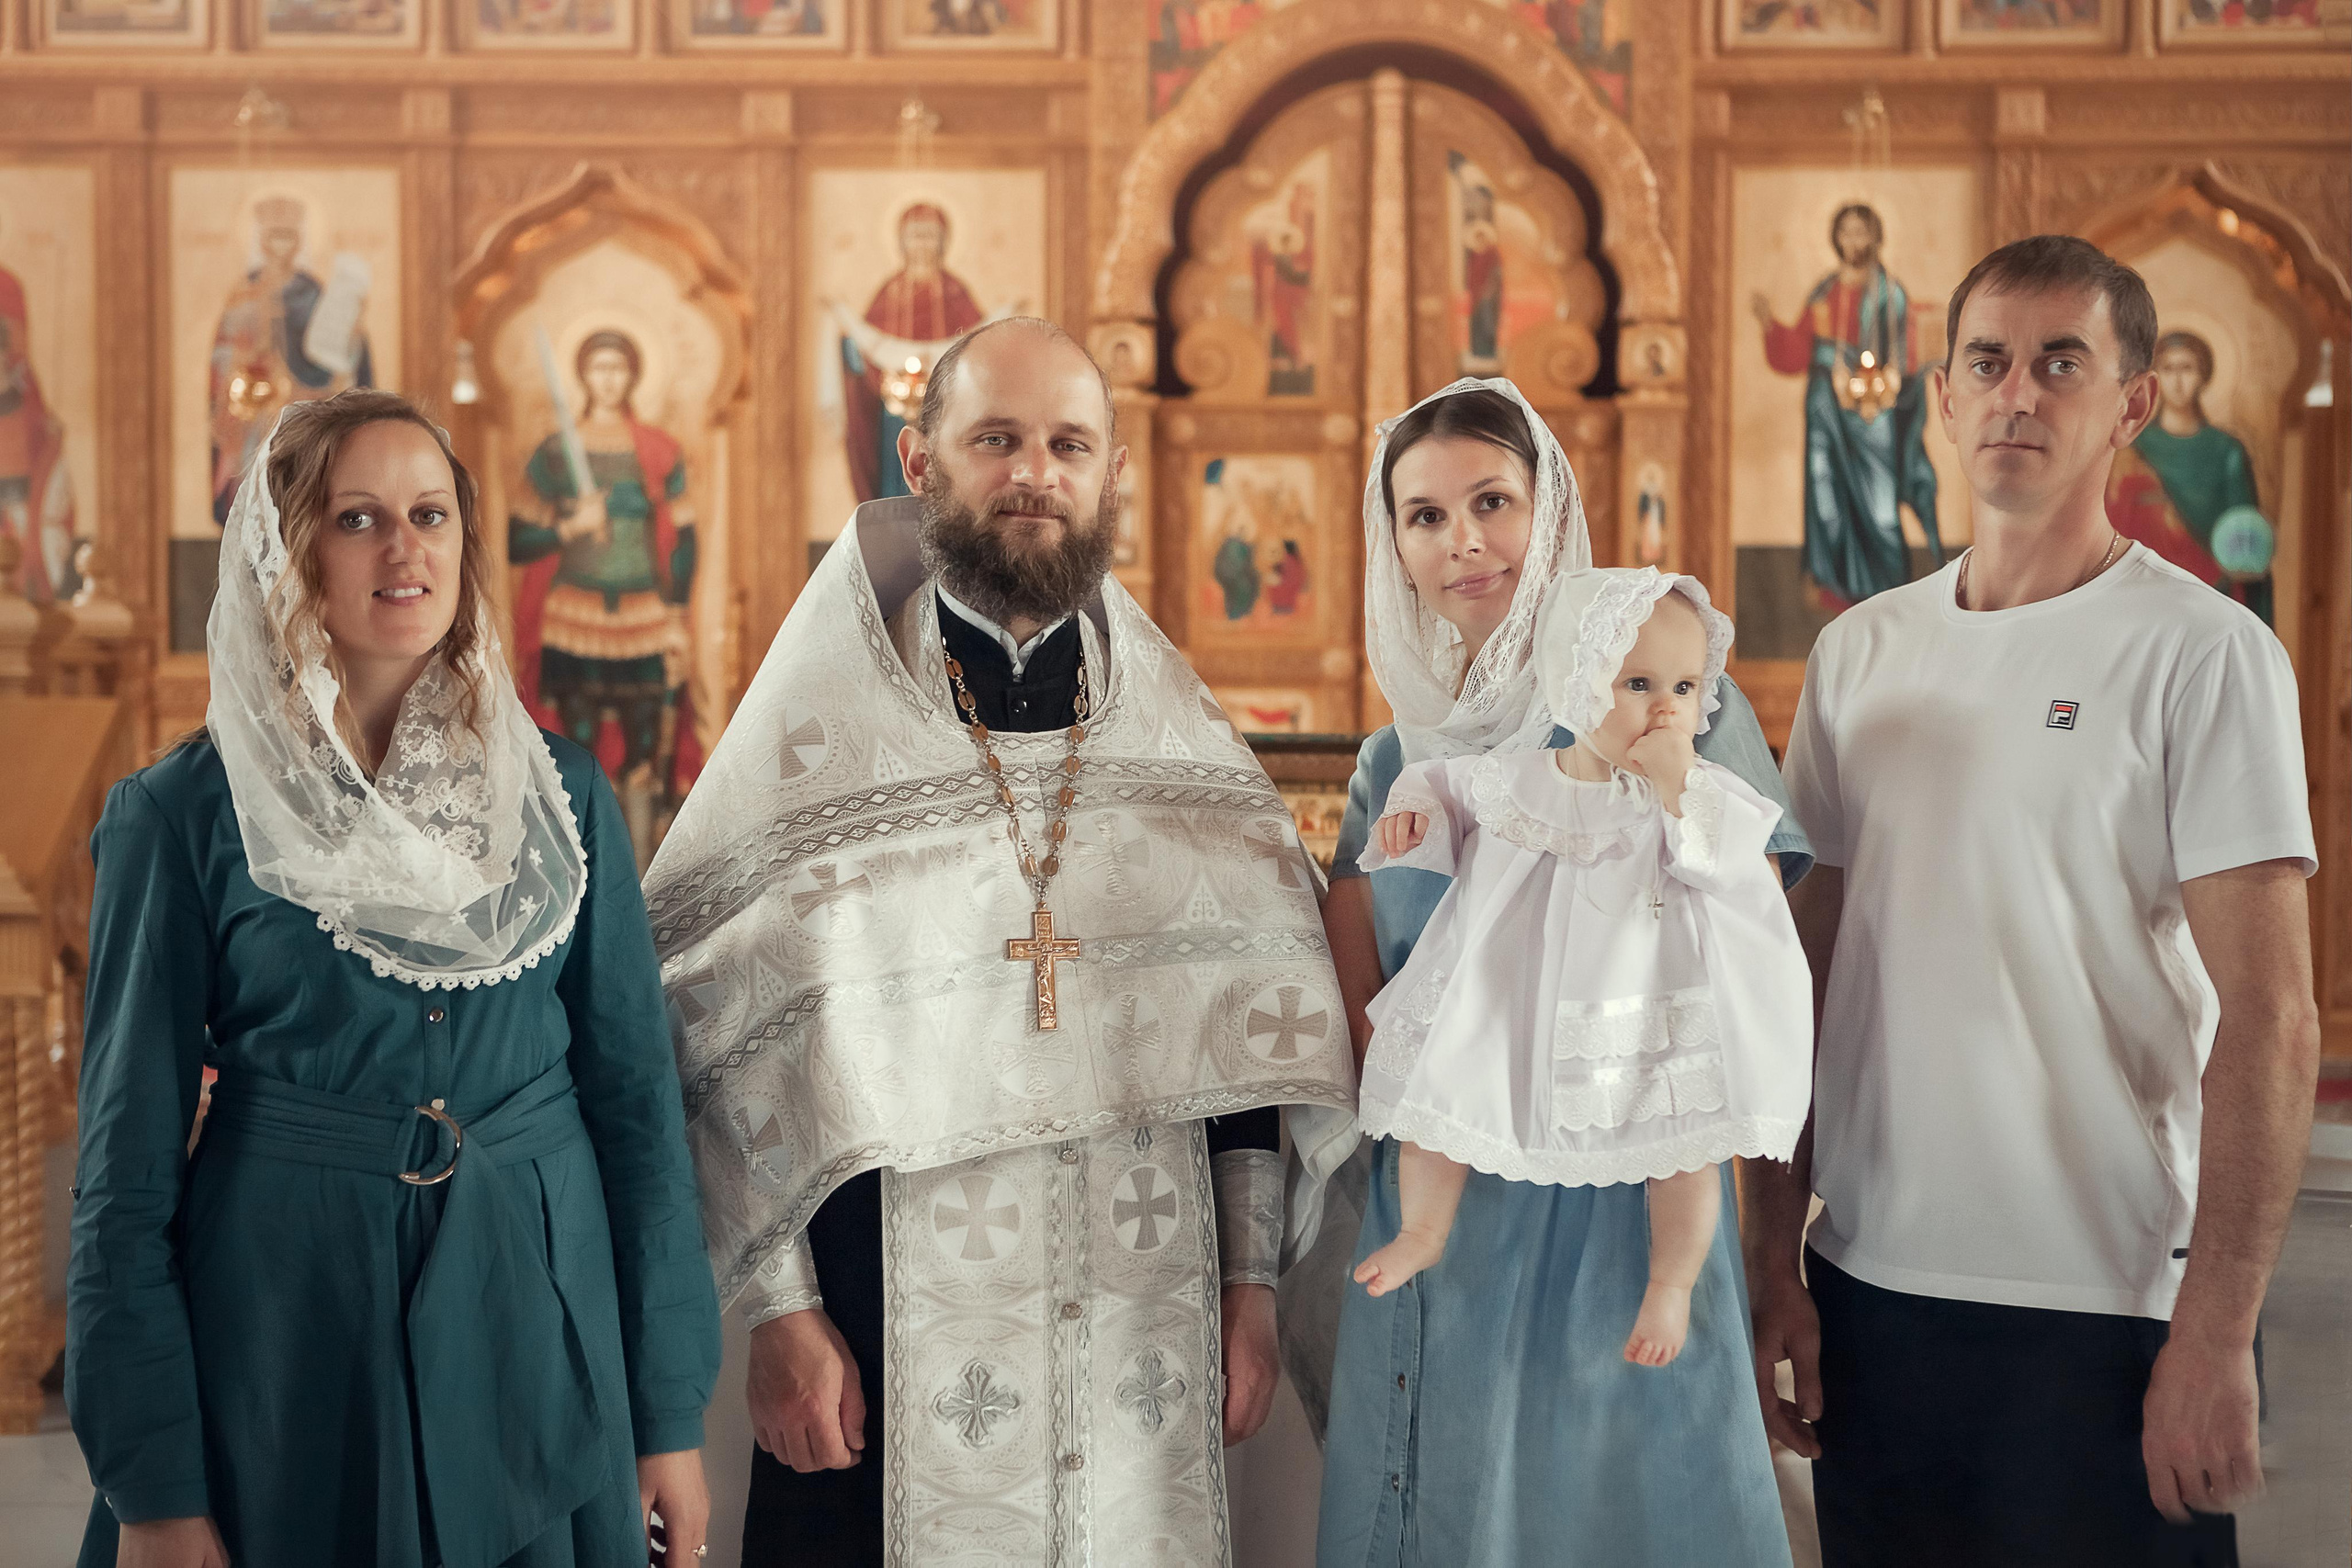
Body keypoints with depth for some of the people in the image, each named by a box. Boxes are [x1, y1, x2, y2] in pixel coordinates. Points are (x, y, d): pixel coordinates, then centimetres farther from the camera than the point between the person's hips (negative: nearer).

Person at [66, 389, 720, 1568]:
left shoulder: (561, 794, 4)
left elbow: (635, 1094, 5)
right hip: (285, 1350, -2)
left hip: (533, 1331, 2)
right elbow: (130, 1162, -2)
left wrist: (671, 1414, 1)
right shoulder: (186, 817, -3)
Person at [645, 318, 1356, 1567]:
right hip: (893, 1316, -3)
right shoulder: (818, 729, -3)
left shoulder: (1181, 732, 8)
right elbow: (719, 1038, -6)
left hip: (1148, 1306, 3)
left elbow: (1244, 1016, 8)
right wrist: (778, 1311, -10)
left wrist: (1251, 1278, 5)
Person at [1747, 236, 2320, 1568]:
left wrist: (2215, 1335, -15)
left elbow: (2270, 1023, -10)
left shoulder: (2203, 654, -6)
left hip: (2107, 1309, -4)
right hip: (1870, 1294, 5)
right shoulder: (1861, 654, 8)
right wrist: (1774, 1260, 7)